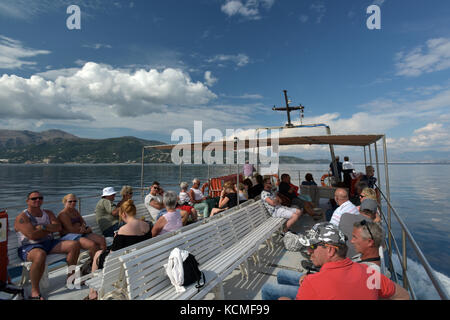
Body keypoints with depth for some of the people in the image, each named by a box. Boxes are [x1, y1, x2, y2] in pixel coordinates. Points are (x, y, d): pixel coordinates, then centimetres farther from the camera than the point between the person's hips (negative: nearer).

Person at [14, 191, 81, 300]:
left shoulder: (48, 213, 14)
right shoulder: (22, 217, -6)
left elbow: (58, 227, 1)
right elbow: (33, 235, -18)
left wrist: (43, 227, -13)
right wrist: (50, 229, -4)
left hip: (48, 243, 6)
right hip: (29, 247, -6)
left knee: (75, 245, -10)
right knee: (40, 254, -41)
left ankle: (70, 277, 5)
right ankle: (34, 292, -23)